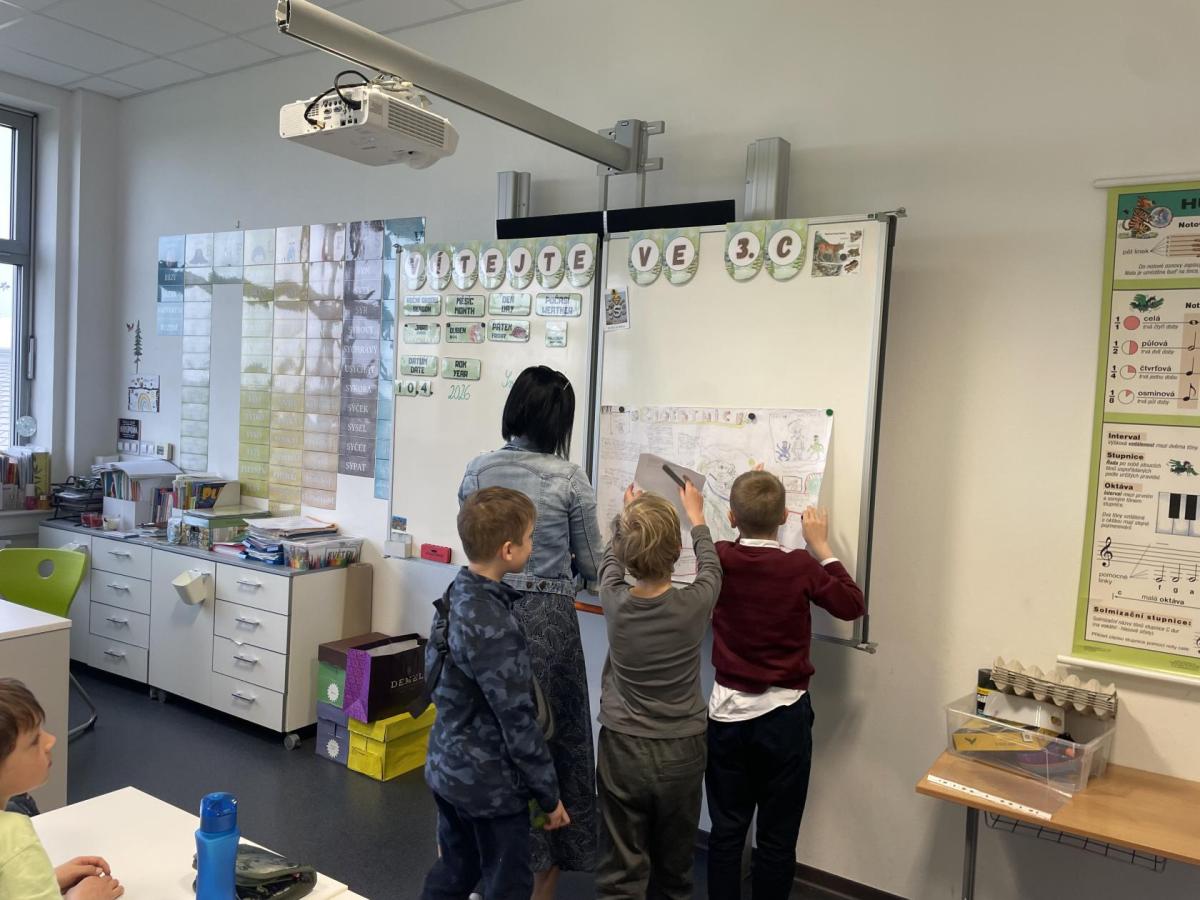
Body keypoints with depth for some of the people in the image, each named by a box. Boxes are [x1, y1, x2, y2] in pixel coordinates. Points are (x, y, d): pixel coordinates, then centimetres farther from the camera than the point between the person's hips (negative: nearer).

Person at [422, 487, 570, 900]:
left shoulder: (455, 596, -2)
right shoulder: (494, 628, -29)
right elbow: (518, 722, -24)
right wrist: (549, 793, -12)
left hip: (447, 768, 8)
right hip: (490, 783, -8)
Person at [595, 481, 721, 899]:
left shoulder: (614, 601, -14)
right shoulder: (695, 603, -17)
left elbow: (610, 562, 11)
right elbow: (709, 566, 7)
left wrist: (627, 517, 26)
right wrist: (695, 516, 23)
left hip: (622, 750, 0)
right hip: (681, 752, 0)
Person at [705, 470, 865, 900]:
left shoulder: (717, 560, -8)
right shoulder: (801, 567, -14)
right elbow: (853, 605, 2)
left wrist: (744, 500, 20)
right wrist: (821, 546, 5)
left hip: (726, 713, 2)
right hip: (784, 716, -2)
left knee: (726, 831, 15)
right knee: (776, 839, 11)